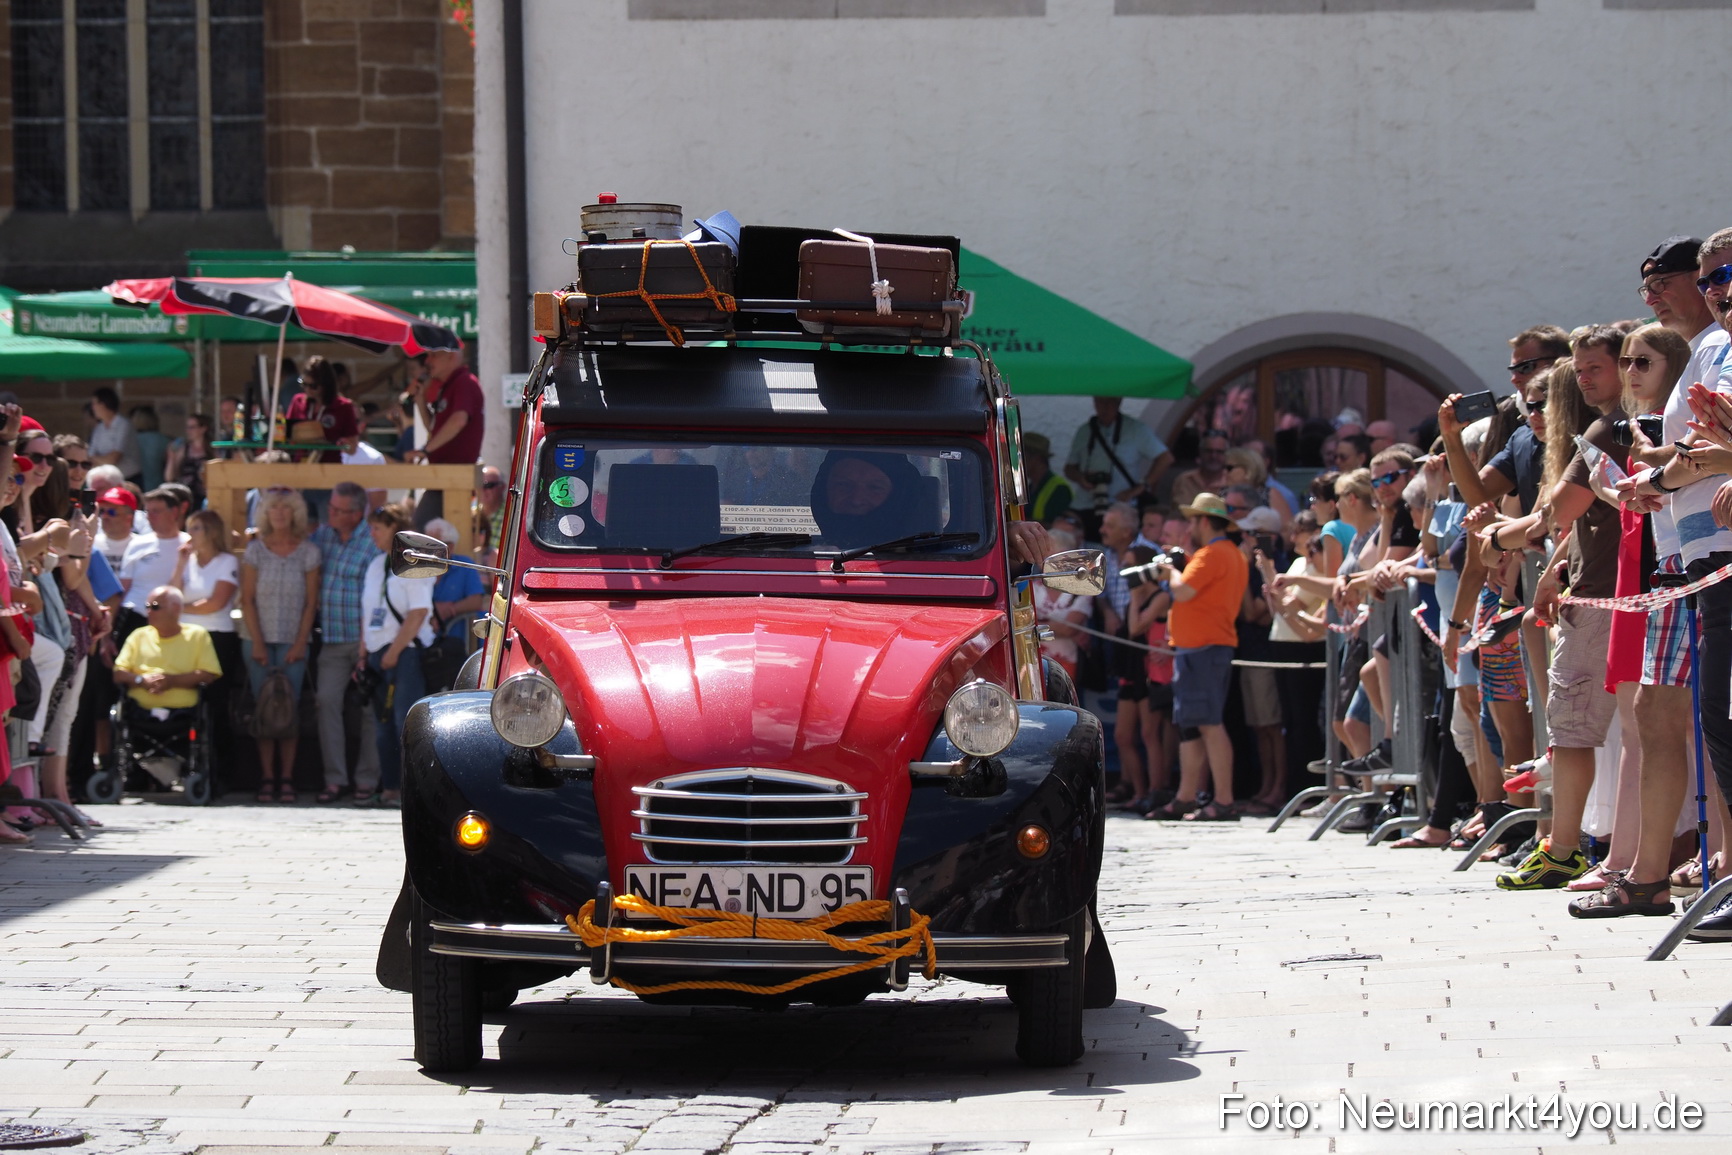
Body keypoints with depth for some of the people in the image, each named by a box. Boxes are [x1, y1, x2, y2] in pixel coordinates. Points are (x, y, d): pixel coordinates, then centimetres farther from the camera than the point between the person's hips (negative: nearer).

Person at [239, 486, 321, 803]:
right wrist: (257, 643, -5)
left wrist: (300, 643, -5)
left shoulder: (308, 552, 4)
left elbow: (311, 602, 4)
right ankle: (267, 778, 0)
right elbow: (247, 600, 3)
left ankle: (286, 778, -2)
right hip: (261, 640, 0)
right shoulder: (255, 550, 4)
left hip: (293, 642, 0)